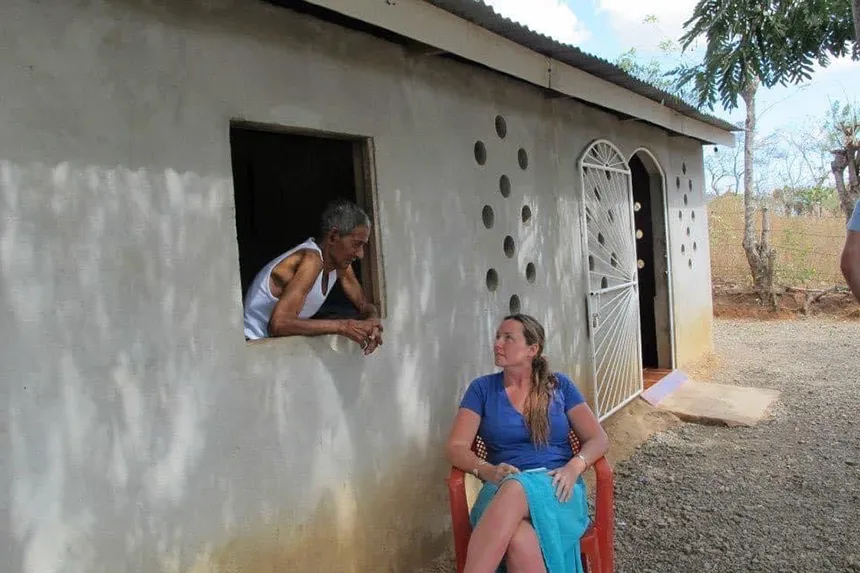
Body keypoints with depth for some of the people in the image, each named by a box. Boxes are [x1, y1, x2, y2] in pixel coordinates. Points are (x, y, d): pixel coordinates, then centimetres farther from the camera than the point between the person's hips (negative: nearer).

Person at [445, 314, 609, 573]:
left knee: (515, 488, -39)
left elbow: (598, 439, 7)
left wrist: (574, 467, -14)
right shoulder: (482, 388, 9)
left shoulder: (559, 385, 10)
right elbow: (455, 447, 2)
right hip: (503, 488, 0)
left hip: (556, 488, 0)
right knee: (520, 541, -39)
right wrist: (487, 471, -18)